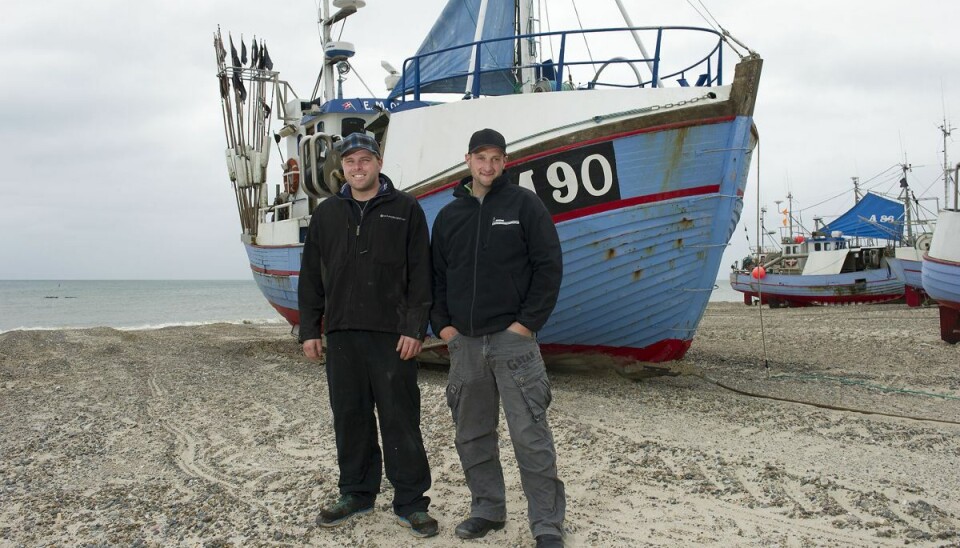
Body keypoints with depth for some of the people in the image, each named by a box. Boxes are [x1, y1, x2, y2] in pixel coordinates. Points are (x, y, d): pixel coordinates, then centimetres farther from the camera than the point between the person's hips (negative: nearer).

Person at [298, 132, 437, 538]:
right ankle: (356, 494, 23)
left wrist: (414, 328, -9)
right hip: (341, 334, 4)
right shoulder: (327, 213, 13)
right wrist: (309, 329, 8)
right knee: (349, 417, 9)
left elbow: (420, 275, -2)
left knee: (400, 419, -1)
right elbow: (311, 277, 14)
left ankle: (411, 502, 8)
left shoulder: (405, 209, 3)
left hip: (392, 333, -4)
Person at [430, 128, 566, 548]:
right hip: (463, 342, 5)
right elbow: (435, 275, 17)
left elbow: (549, 266, -4)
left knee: (530, 435, -5)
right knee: (472, 435, 11)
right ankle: (487, 509, 27)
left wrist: (528, 322, -9)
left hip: (513, 338, -4)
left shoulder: (523, 204, 0)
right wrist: (442, 324, 5)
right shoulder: (449, 215, 12)